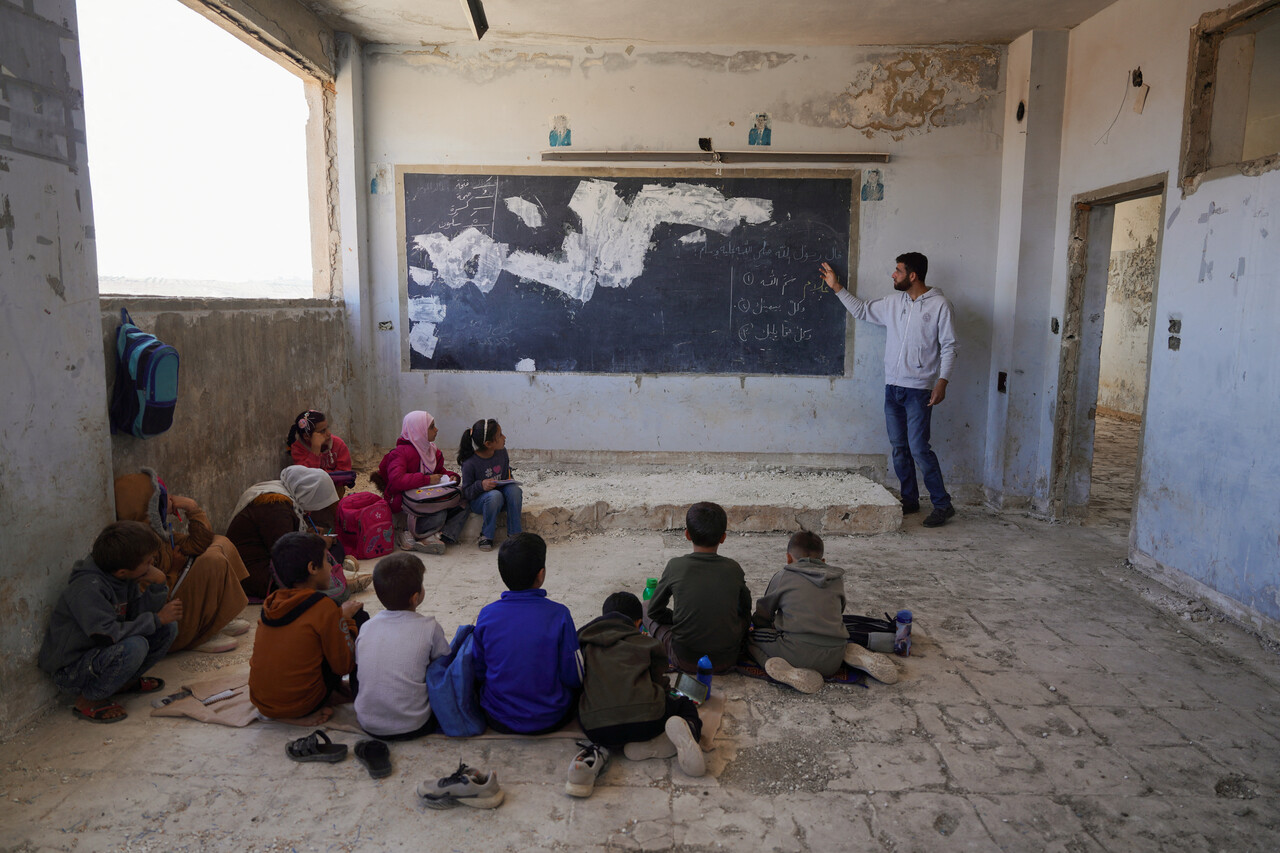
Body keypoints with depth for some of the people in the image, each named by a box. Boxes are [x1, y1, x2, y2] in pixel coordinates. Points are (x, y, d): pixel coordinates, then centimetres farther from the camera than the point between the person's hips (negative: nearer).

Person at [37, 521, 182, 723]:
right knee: (134, 646, -34)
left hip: (100, 654, 8)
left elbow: (139, 616, -2)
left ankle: (124, 682, 9)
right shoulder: (88, 589, -28)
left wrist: (157, 585, -18)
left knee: (168, 628, -3)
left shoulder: (125, 578, -3)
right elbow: (108, 635, -35)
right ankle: (89, 700, -11)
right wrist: (157, 619, -25)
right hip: (70, 671, -8)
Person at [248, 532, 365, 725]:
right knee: (360, 617, 2)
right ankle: (362, 697, 12)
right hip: (298, 705, -7)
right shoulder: (324, 607, -17)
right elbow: (344, 665, -10)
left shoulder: (271, 603, 2)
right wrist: (346, 618, 2)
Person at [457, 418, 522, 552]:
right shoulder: (470, 463, -18)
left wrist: (509, 481, -5)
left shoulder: (501, 452, -2)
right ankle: (486, 535, -15)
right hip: (478, 500, -5)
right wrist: (481, 485, -31)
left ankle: (514, 533, -17)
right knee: (495, 495, -38)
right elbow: (466, 493, -13)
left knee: (514, 489, -28)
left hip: (500, 490, 5)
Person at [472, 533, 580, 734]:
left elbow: (479, 673, 0)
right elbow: (574, 678, -10)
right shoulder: (559, 614, -18)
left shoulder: (487, 614, -12)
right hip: (551, 720, -1)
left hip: (499, 721, 1)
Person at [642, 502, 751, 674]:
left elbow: (654, 611, 3)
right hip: (726, 661, 2)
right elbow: (745, 609, 13)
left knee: (646, 612, 18)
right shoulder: (733, 569, -4)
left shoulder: (675, 566, -9)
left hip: (685, 660, -2)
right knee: (744, 615, 30)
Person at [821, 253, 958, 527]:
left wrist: (942, 382, -16)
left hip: (919, 390, -6)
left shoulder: (939, 305, -6)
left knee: (918, 448, -10)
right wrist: (836, 287, 21)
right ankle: (910, 500, 22)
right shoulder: (893, 303, 10)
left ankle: (943, 504, 2)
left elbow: (949, 347, -7)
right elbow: (861, 310, 24)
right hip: (893, 386, 6)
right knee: (899, 448, 10)